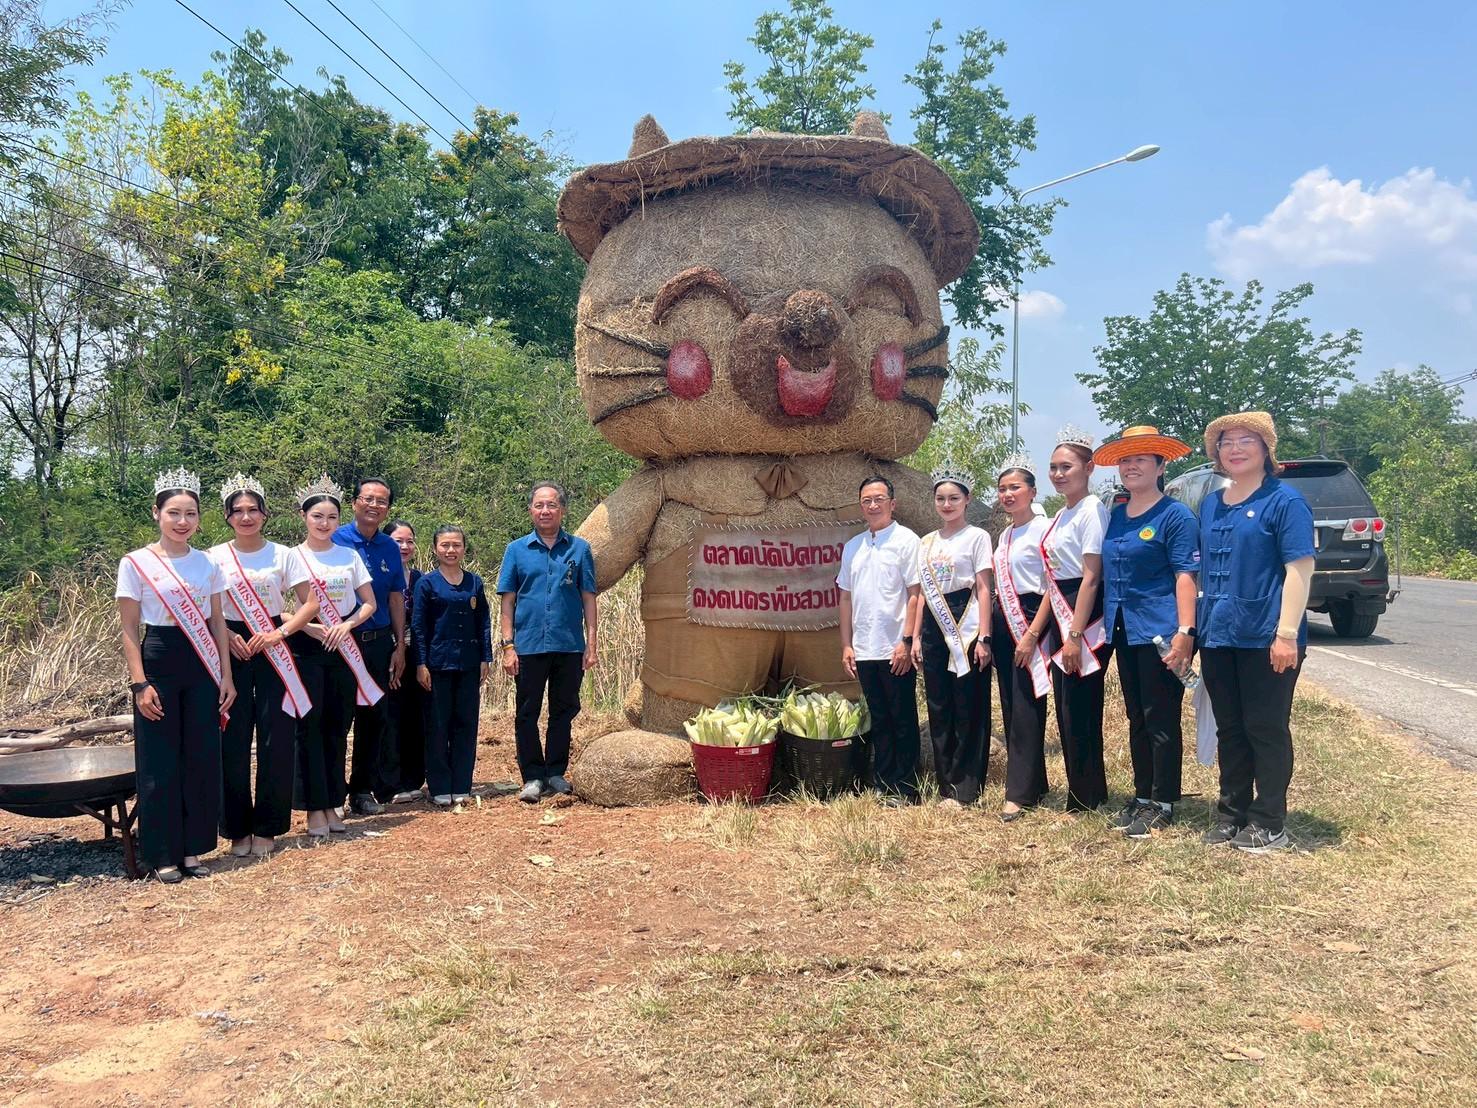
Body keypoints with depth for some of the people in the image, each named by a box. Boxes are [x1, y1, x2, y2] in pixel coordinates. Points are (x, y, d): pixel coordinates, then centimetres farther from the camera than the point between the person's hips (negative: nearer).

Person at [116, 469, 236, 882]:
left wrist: (226, 675, 6)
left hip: (201, 667, 4)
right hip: (159, 663, -3)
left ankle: (193, 848, 17)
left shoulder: (208, 563, 6)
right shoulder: (136, 563, -4)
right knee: (160, 761, 1)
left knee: (201, 758, 5)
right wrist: (140, 683, -11)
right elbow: (129, 630, -4)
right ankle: (162, 854, 12)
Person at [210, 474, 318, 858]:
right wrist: (227, 635, -14)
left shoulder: (282, 555, 1)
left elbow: (310, 603, -1)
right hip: (232, 650, 0)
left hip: (274, 650, 0)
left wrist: (280, 633, -13)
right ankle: (237, 829, 13)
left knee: (277, 739, 0)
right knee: (233, 741, 0)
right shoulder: (215, 557, 1)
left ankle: (267, 827, 12)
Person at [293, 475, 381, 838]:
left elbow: (369, 603, 8)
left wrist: (347, 625, -9)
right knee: (310, 725, -2)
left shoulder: (350, 556, 7)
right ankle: (314, 807, 6)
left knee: (338, 727, 6)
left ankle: (332, 804, 15)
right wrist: (308, 627, -17)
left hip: (343, 648, 3)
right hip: (306, 647, -3)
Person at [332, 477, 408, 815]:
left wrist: (399, 646, 7)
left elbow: (396, 598, 10)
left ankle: (363, 790, 21)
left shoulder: (389, 548, 7)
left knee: (375, 717, 9)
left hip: (379, 642, 4)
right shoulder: (335, 541, -6)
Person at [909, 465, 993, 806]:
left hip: (966, 625, -6)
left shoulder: (976, 537, -1)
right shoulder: (927, 541, 14)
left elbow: (983, 589, -6)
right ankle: (948, 786, 15)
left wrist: (983, 638, -13)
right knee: (939, 708, 7)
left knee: (968, 710, -3)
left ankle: (964, 789, 4)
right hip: (935, 627, 6)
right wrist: (916, 636, 9)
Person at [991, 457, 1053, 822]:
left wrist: (1032, 634, -19)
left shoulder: (1043, 528, -9)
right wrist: (990, 632, 15)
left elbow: (1053, 586, -14)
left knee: (1025, 707, -7)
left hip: (1029, 620, -8)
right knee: (1010, 706, 9)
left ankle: (1019, 793, -4)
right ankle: (1033, 783, 18)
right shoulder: (1005, 534, 16)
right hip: (1002, 621, 9)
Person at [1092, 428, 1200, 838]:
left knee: (1161, 721, -1)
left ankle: (1163, 803, 9)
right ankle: (1141, 796, 24)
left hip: (1159, 631, -7)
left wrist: (1185, 631, -21)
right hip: (1124, 631, 7)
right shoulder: (1115, 516, 13)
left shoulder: (1175, 515, -8)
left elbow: (1186, 575, -14)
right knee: (1137, 720, 14)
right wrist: (1105, 620, 16)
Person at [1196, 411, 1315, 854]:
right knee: (1230, 731, 14)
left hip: (1264, 638, -6)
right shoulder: (1210, 505, 13)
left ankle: (1269, 824, 13)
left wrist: (1287, 633, -19)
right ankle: (1231, 813, 24)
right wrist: (1195, 627, 14)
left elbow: (1299, 568, -13)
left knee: (1266, 731, 2)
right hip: (1217, 636, 6)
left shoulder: (1284, 500, -7)